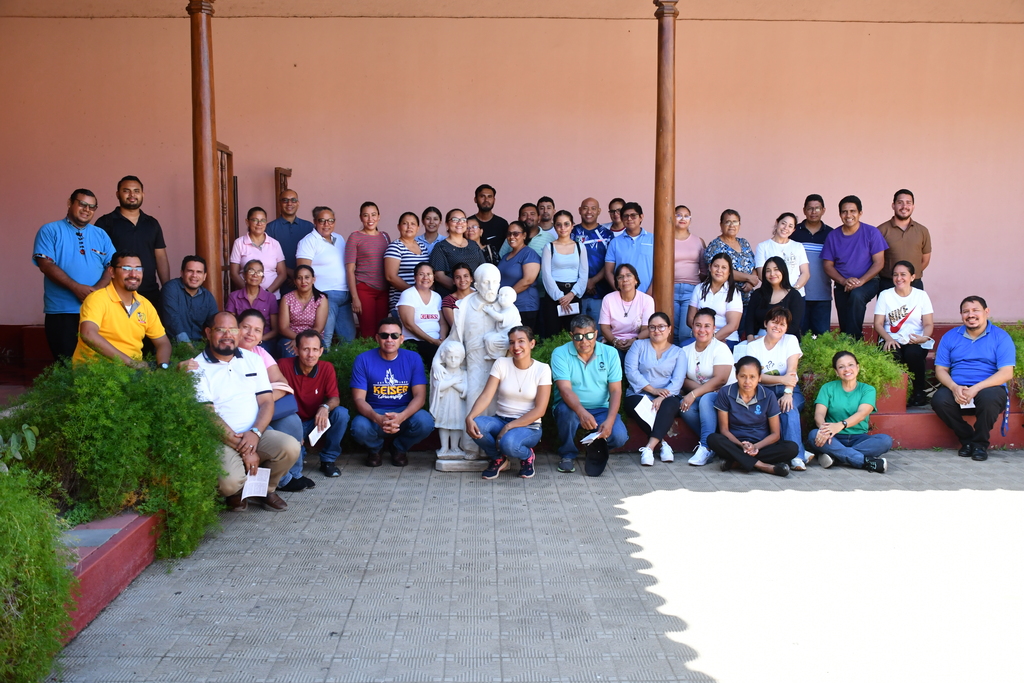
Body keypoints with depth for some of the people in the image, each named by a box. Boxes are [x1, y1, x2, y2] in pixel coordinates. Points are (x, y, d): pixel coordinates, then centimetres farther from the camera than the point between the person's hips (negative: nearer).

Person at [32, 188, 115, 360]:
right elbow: (46, 265, -8)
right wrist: (76, 287, -18)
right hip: (61, 311, -3)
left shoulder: (100, 234, 14)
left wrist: (98, 288, -14)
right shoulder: (50, 231, 3)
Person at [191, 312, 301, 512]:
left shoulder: (253, 359, 12)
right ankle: (235, 492, 10)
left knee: (290, 447, -24)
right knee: (230, 482, -31)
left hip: (256, 435, 4)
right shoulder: (198, 368, -2)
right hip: (220, 441, -4)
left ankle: (265, 489, 6)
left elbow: (267, 401, 6)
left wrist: (255, 433, -14)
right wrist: (244, 450, -16)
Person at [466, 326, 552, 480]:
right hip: (500, 420, 3)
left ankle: (527, 456, 2)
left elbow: (539, 410, -11)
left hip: (528, 425, -3)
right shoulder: (501, 364, 0)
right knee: (476, 425, -30)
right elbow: (486, 396, -10)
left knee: (508, 443, -37)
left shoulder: (542, 369, -6)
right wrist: (470, 417, -30)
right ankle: (498, 459, 1)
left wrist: (509, 427, -20)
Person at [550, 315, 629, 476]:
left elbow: (615, 391, -7)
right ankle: (567, 455, -9)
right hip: (572, 408, -1)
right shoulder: (560, 354, -11)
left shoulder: (610, 353, -4)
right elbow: (565, 389, -22)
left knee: (619, 436, -25)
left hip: (601, 409, 2)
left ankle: (597, 447, 14)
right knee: (565, 410, -36)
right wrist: (582, 412, -41)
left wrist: (610, 420, -23)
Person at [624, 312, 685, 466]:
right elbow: (631, 371, -3)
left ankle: (649, 447, -43)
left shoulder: (677, 352, 14)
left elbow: (678, 380, -1)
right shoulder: (638, 345, 13)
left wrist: (661, 397, -20)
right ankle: (662, 443, -27)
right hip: (639, 395, 0)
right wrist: (652, 390, -15)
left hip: (666, 397, 1)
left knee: (670, 405, -35)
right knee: (639, 405, -36)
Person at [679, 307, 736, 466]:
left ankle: (706, 447, -30)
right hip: (701, 395, 4)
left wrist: (694, 394, -25)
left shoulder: (720, 348, -7)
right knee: (684, 406, -27)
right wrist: (700, 388, -21)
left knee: (706, 399, -35)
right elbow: (683, 380, -1)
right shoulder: (686, 351, 9)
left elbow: (720, 379, -19)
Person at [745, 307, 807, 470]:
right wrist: (781, 379, -24)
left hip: (789, 390, 0)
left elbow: (791, 370, -10)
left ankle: (797, 456, -39)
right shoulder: (753, 346, 5)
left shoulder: (791, 340, 4)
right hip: (764, 391, 0)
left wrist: (788, 393, -27)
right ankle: (798, 452, -33)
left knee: (789, 408, -34)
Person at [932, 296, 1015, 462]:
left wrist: (976, 388, -21)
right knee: (939, 399, -29)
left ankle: (980, 443, -10)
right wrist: (954, 387, -15)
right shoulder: (950, 337, 11)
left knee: (989, 398, -37)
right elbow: (941, 369, 7)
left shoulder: (1001, 337, 2)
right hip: (957, 389, 3)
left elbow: (1006, 373, -8)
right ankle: (967, 439, -4)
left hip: (988, 388, -2)